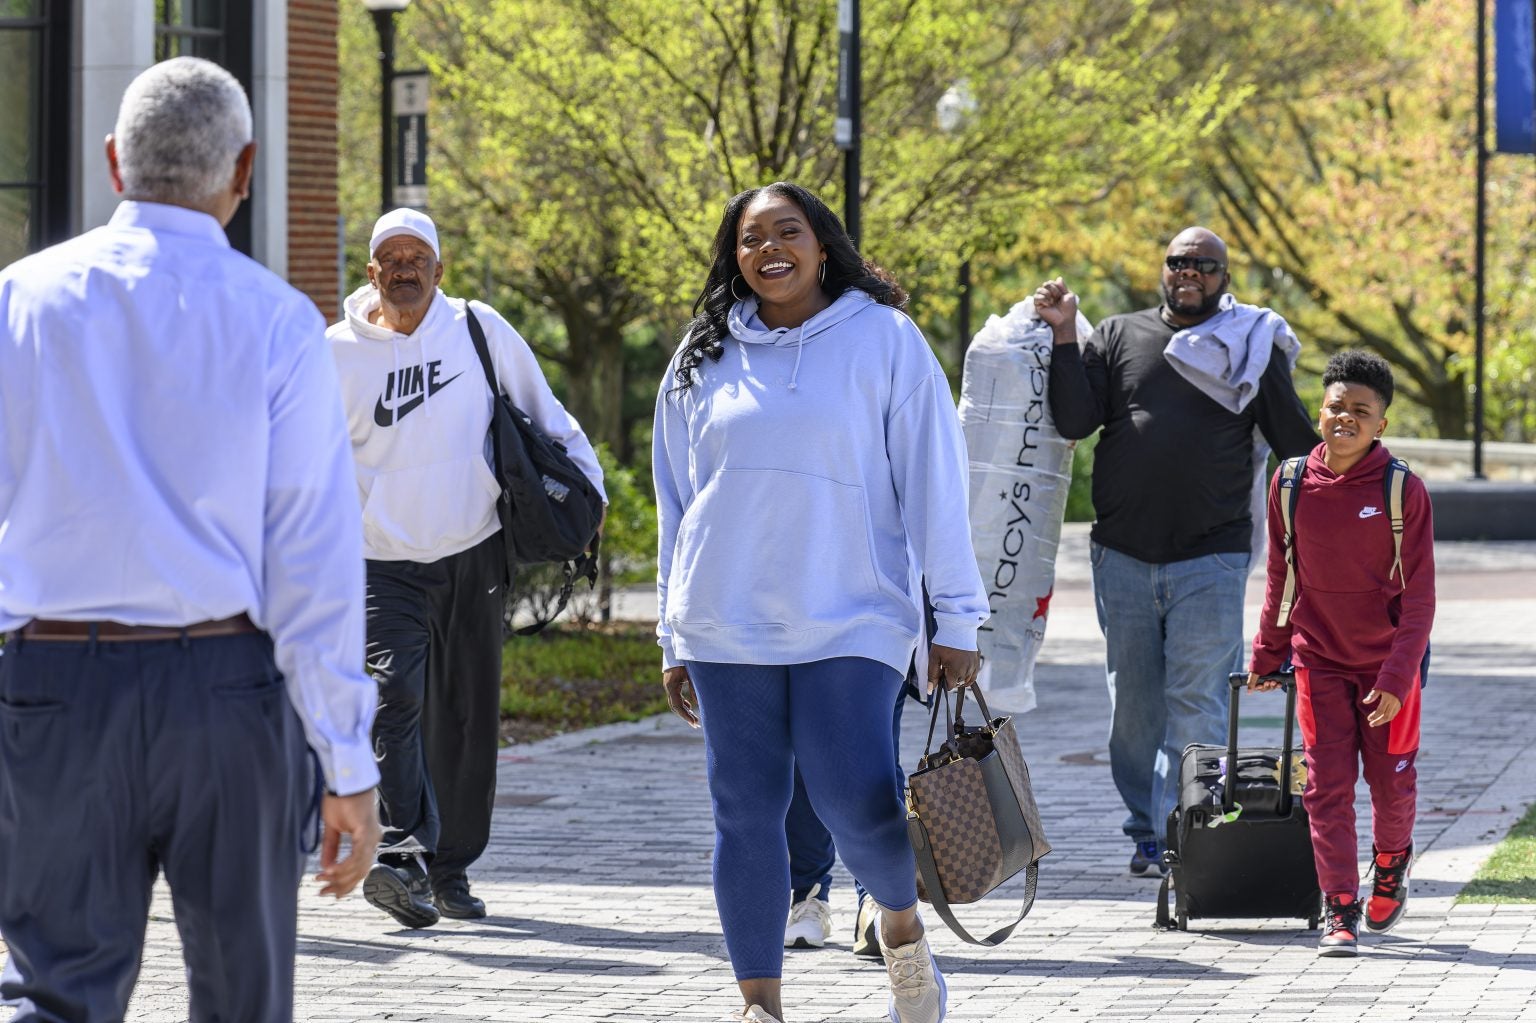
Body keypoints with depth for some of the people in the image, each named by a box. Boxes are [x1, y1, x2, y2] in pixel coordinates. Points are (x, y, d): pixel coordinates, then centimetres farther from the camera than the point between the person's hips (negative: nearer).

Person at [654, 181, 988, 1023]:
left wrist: (956, 622, -3)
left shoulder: (883, 340, 2)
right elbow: (677, 503, 17)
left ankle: (903, 927, 15)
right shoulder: (703, 360, 12)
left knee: (856, 801, -14)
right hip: (726, 629, 3)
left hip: (850, 623, -3)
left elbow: (933, 483, 1)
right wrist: (674, 639, 15)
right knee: (745, 813, 2)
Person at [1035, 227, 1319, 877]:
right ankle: (1146, 833, 16)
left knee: (1196, 704, -9)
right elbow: (1074, 420, 1)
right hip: (1123, 553, 2)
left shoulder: (1250, 349, 9)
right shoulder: (1120, 336, 12)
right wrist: (1063, 336, -5)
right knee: (1133, 702, 6)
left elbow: (1299, 444, 13)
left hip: (1210, 557, -2)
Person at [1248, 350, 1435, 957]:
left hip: (1387, 663, -2)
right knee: (1327, 784, -3)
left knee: (1392, 780, 8)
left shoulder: (1403, 491, -13)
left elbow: (1419, 595, -11)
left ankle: (1391, 862, 38)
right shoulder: (1291, 484, -4)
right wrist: (1267, 654, 11)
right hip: (1319, 660, 2)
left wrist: (1396, 677, -18)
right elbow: (1280, 578, 8)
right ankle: (1338, 908, 2)